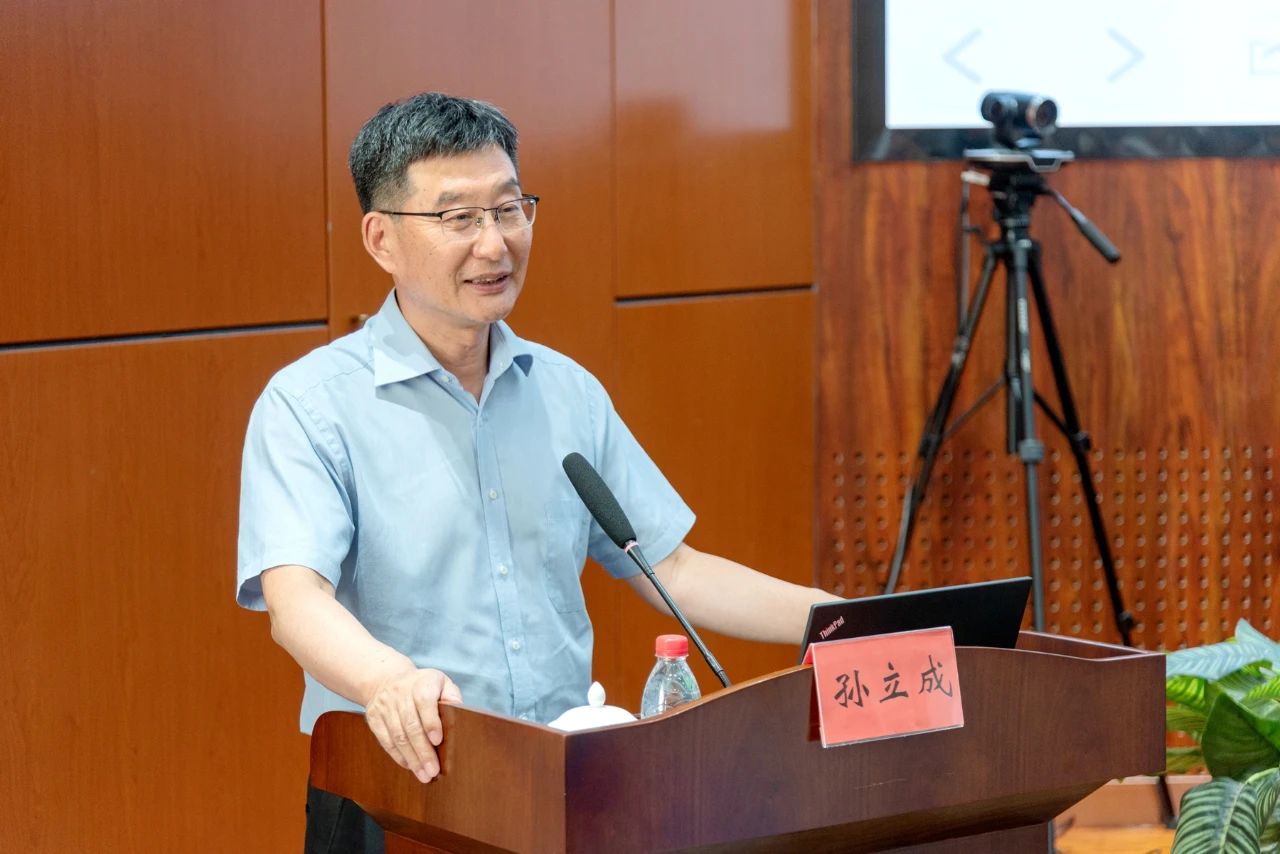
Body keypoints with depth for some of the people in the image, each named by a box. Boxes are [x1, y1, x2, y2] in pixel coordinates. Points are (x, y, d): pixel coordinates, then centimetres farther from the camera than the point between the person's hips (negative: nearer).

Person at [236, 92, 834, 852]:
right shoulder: (309, 405, -5)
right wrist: (388, 680, -40)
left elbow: (673, 571, 17)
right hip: (397, 790, -4)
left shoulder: (568, 392, 14)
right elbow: (295, 600, -18)